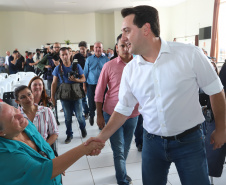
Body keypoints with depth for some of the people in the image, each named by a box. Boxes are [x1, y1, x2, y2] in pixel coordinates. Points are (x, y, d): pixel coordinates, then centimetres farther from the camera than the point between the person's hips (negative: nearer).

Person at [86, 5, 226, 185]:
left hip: (189, 140, -2)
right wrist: (102, 137, -4)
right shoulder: (130, 69, -2)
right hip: (152, 142, 3)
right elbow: (123, 109, 5)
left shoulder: (190, 54, -13)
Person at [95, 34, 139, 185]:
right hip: (112, 114, -3)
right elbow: (99, 92, -2)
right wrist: (99, 115, -2)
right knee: (119, 150, 3)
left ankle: (121, 172, 42)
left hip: (133, 114, 3)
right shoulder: (109, 66, -7)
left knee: (126, 148, 19)